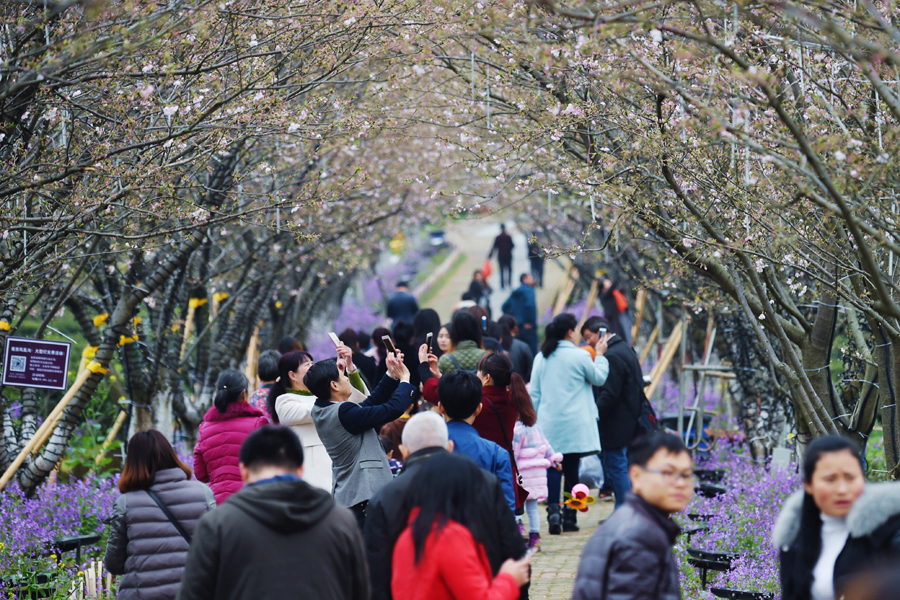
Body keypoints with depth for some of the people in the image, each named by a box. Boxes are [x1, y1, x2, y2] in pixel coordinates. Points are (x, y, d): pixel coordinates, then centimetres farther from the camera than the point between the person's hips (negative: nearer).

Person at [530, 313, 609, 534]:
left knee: (552, 468, 2)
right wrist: (599, 355, 21)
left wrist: (536, 419, 15)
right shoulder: (580, 356, -7)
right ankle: (569, 517, 7)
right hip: (574, 424, -3)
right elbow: (598, 378, 8)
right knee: (571, 469, 4)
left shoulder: (540, 358, 6)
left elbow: (534, 393, 9)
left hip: (548, 423, 3)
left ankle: (553, 511, -14)